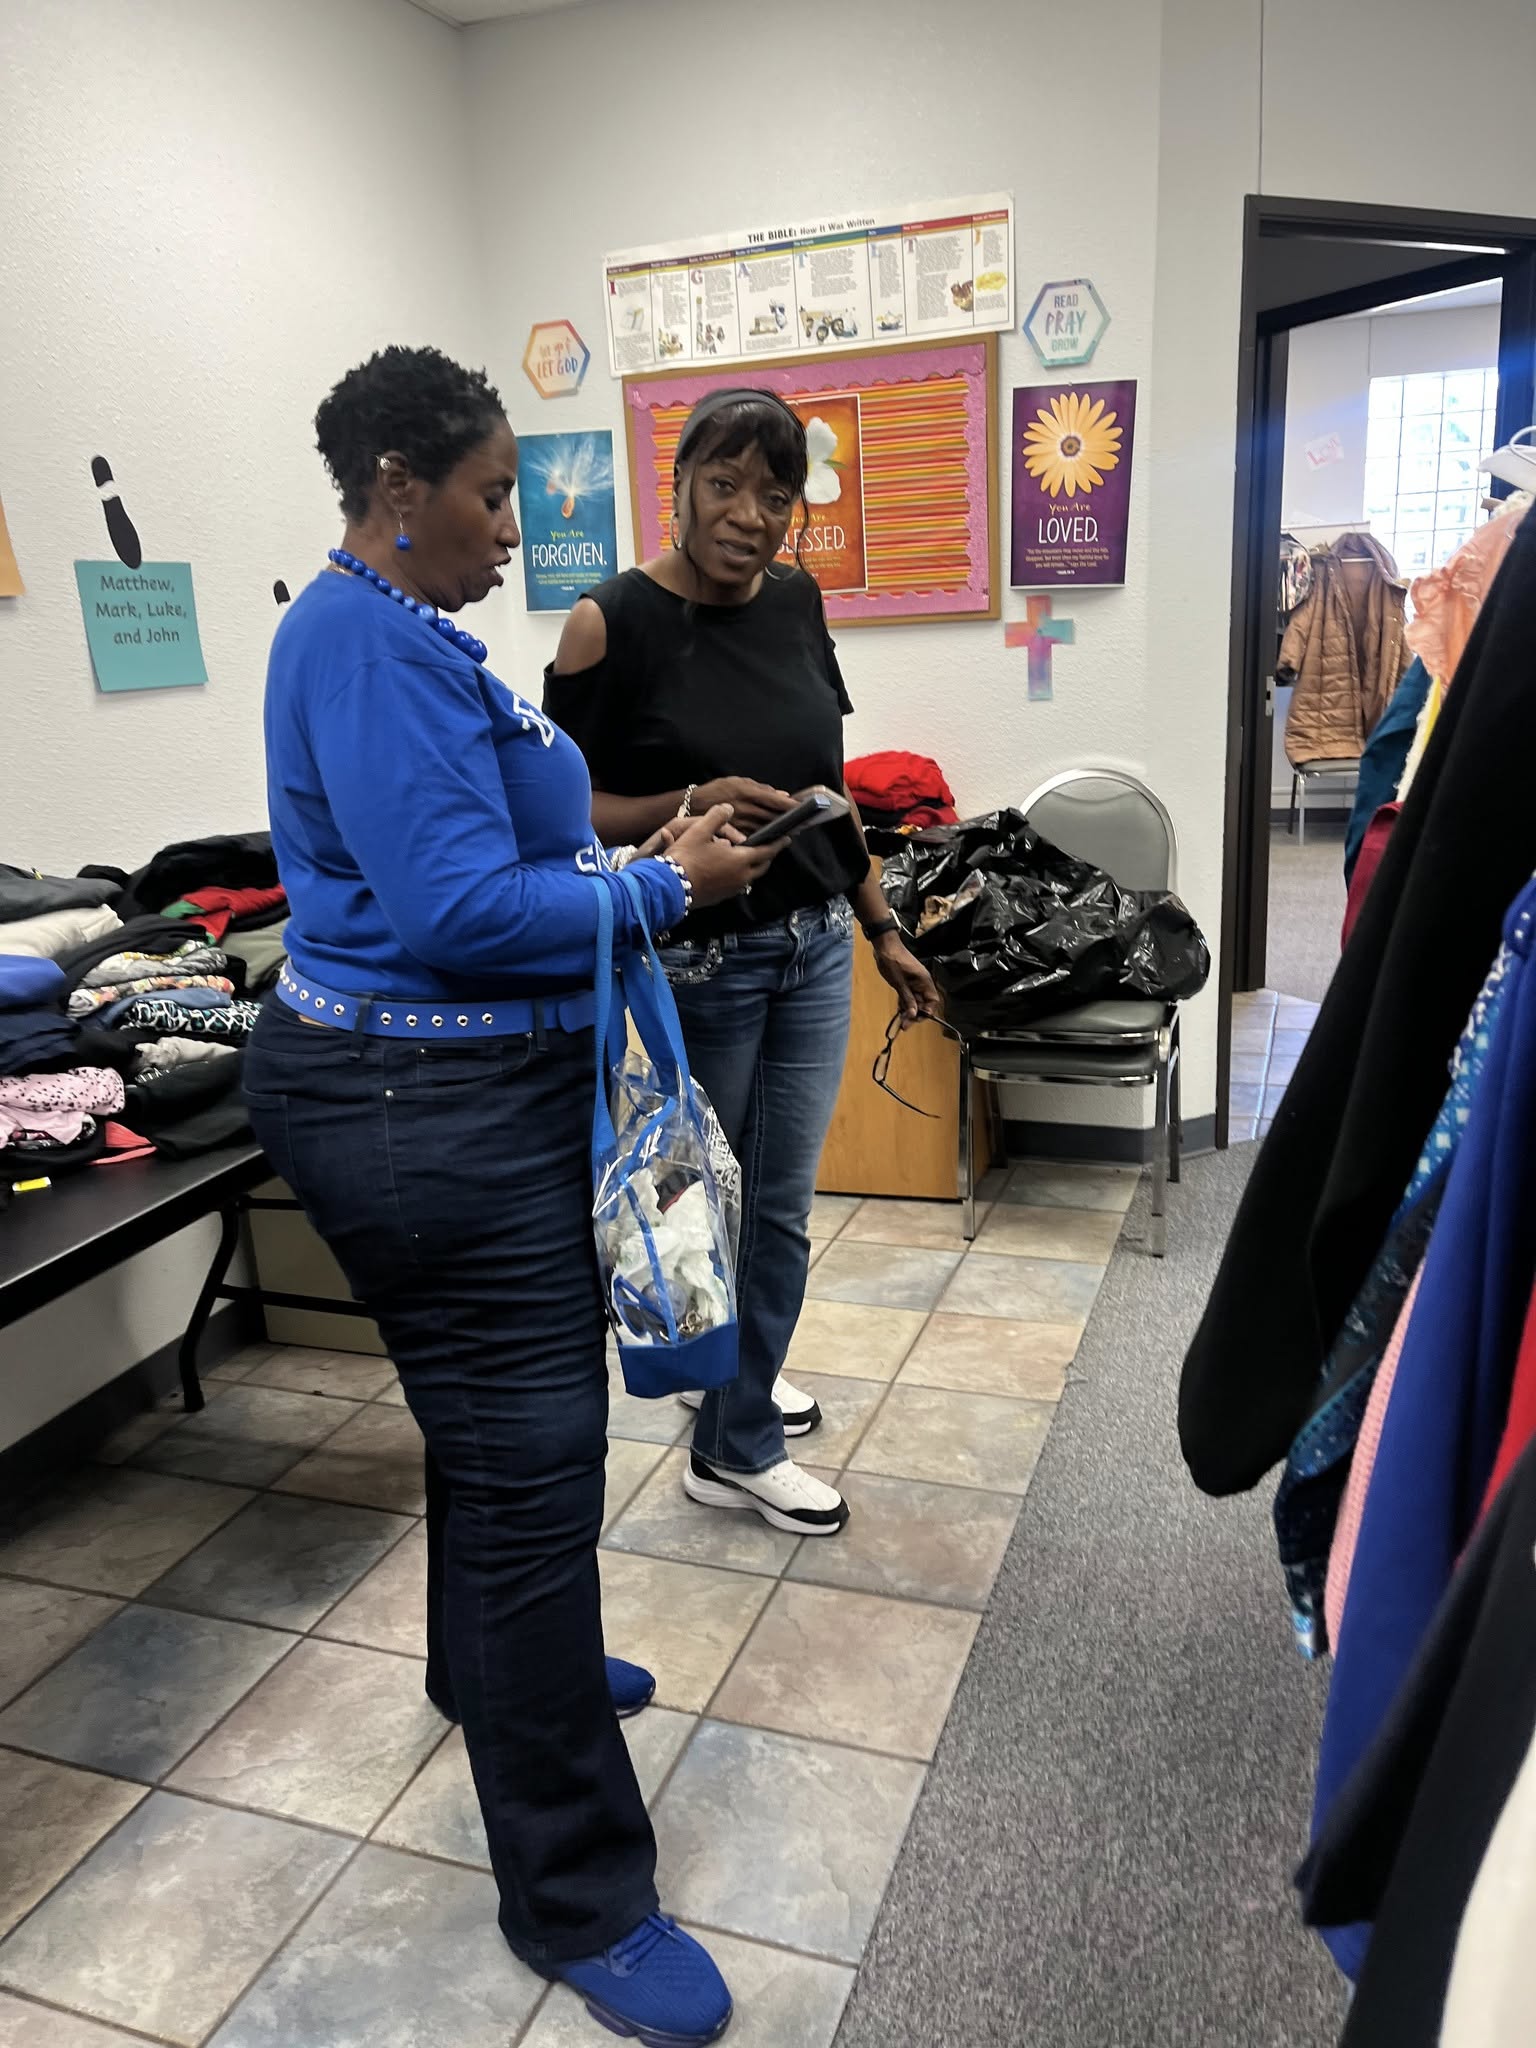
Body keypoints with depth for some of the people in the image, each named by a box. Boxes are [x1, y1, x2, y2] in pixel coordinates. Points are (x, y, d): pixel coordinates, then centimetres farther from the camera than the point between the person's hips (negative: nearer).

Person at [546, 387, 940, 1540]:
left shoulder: (795, 600, 5)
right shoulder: (615, 621, -12)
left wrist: (884, 931, 15)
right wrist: (689, 805, -26)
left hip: (813, 945, 6)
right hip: (694, 959, -5)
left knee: (783, 1205, 15)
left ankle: (739, 1378, 42)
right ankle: (736, 1450, 30)